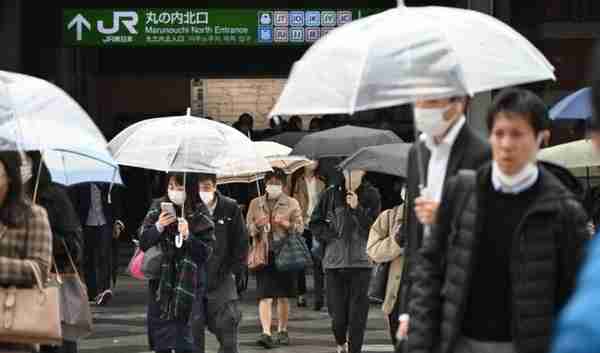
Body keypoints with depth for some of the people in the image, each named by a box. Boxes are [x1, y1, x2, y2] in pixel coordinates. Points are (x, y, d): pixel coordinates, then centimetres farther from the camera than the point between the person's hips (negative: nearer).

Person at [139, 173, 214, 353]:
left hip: (188, 285, -3)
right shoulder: (158, 207, 4)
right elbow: (143, 243, 3)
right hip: (161, 282, 3)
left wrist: (188, 236, -21)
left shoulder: (200, 215, -3)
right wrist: (158, 227, -14)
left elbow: (205, 252, -6)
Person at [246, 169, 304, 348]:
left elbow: (300, 228, 4)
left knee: (283, 297, 8)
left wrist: (285, 223, -14)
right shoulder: (255, 203, 11)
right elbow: (248, 229, 12)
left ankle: (282, 331, 22)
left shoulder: (292, 203, 7)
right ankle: (266, 333, -16)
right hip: (264, 255, 0)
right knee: (265, 297, -10)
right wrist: (258, 225, -10)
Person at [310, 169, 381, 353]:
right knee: (337, 311, 5)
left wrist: (357, 208, -15)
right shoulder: (331, 194, 5)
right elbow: (315, 223, 12)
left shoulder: (371, 196, 2)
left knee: (358, 312, -3)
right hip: (335, 261, 1)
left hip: (361, 262, -1)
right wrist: (329, 236, -4)